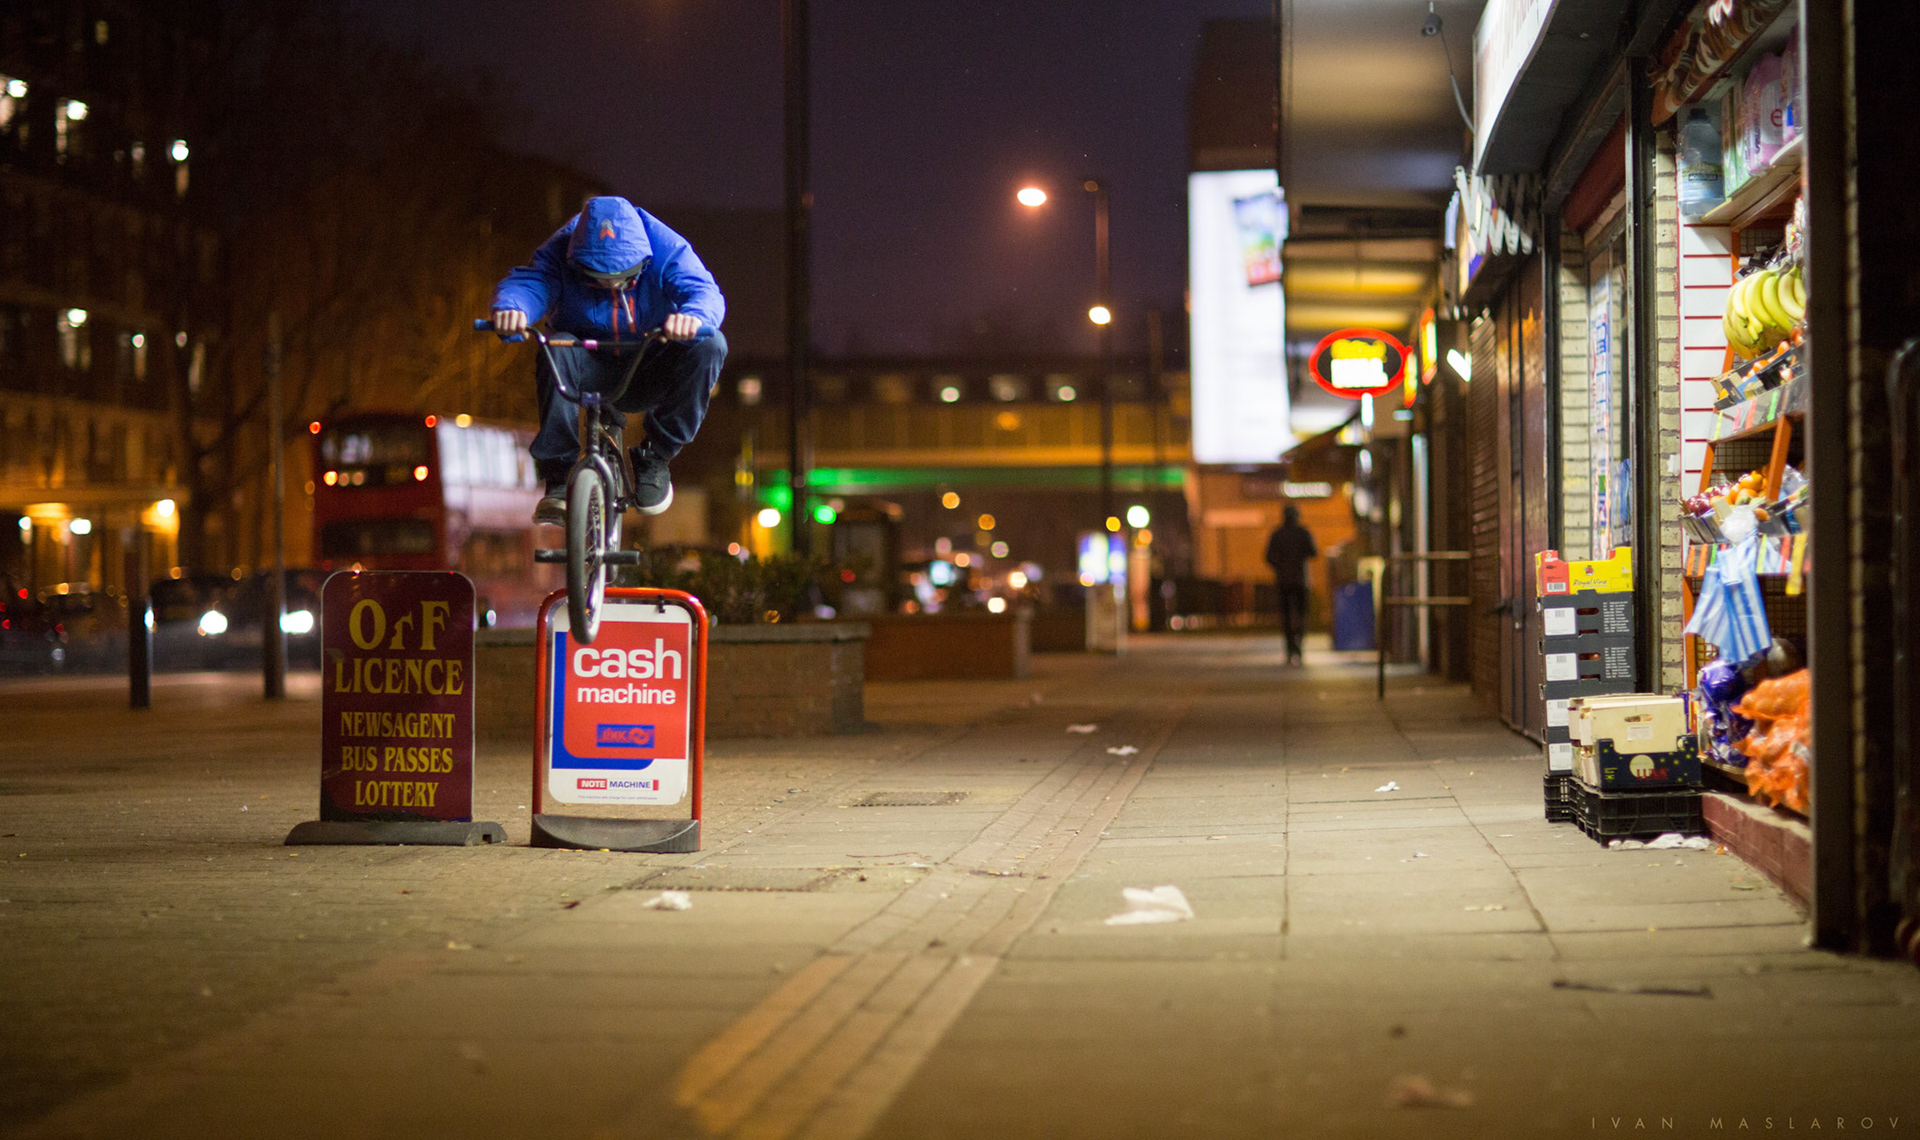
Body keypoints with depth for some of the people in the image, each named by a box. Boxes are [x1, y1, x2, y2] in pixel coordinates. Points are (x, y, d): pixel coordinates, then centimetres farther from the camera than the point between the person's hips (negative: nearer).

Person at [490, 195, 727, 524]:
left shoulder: (668, 250, -17)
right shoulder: (560, 253, -16)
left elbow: (704, 291, -31)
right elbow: (527, 282, -31)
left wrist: (694, 315, -57)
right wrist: (511, 307, -57)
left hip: (649, 379, 1)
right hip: (591, 371, -1)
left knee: (708, 345, -28)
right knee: (556, 354, -35)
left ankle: (656, 457, -13)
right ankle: (558, 477, -23)